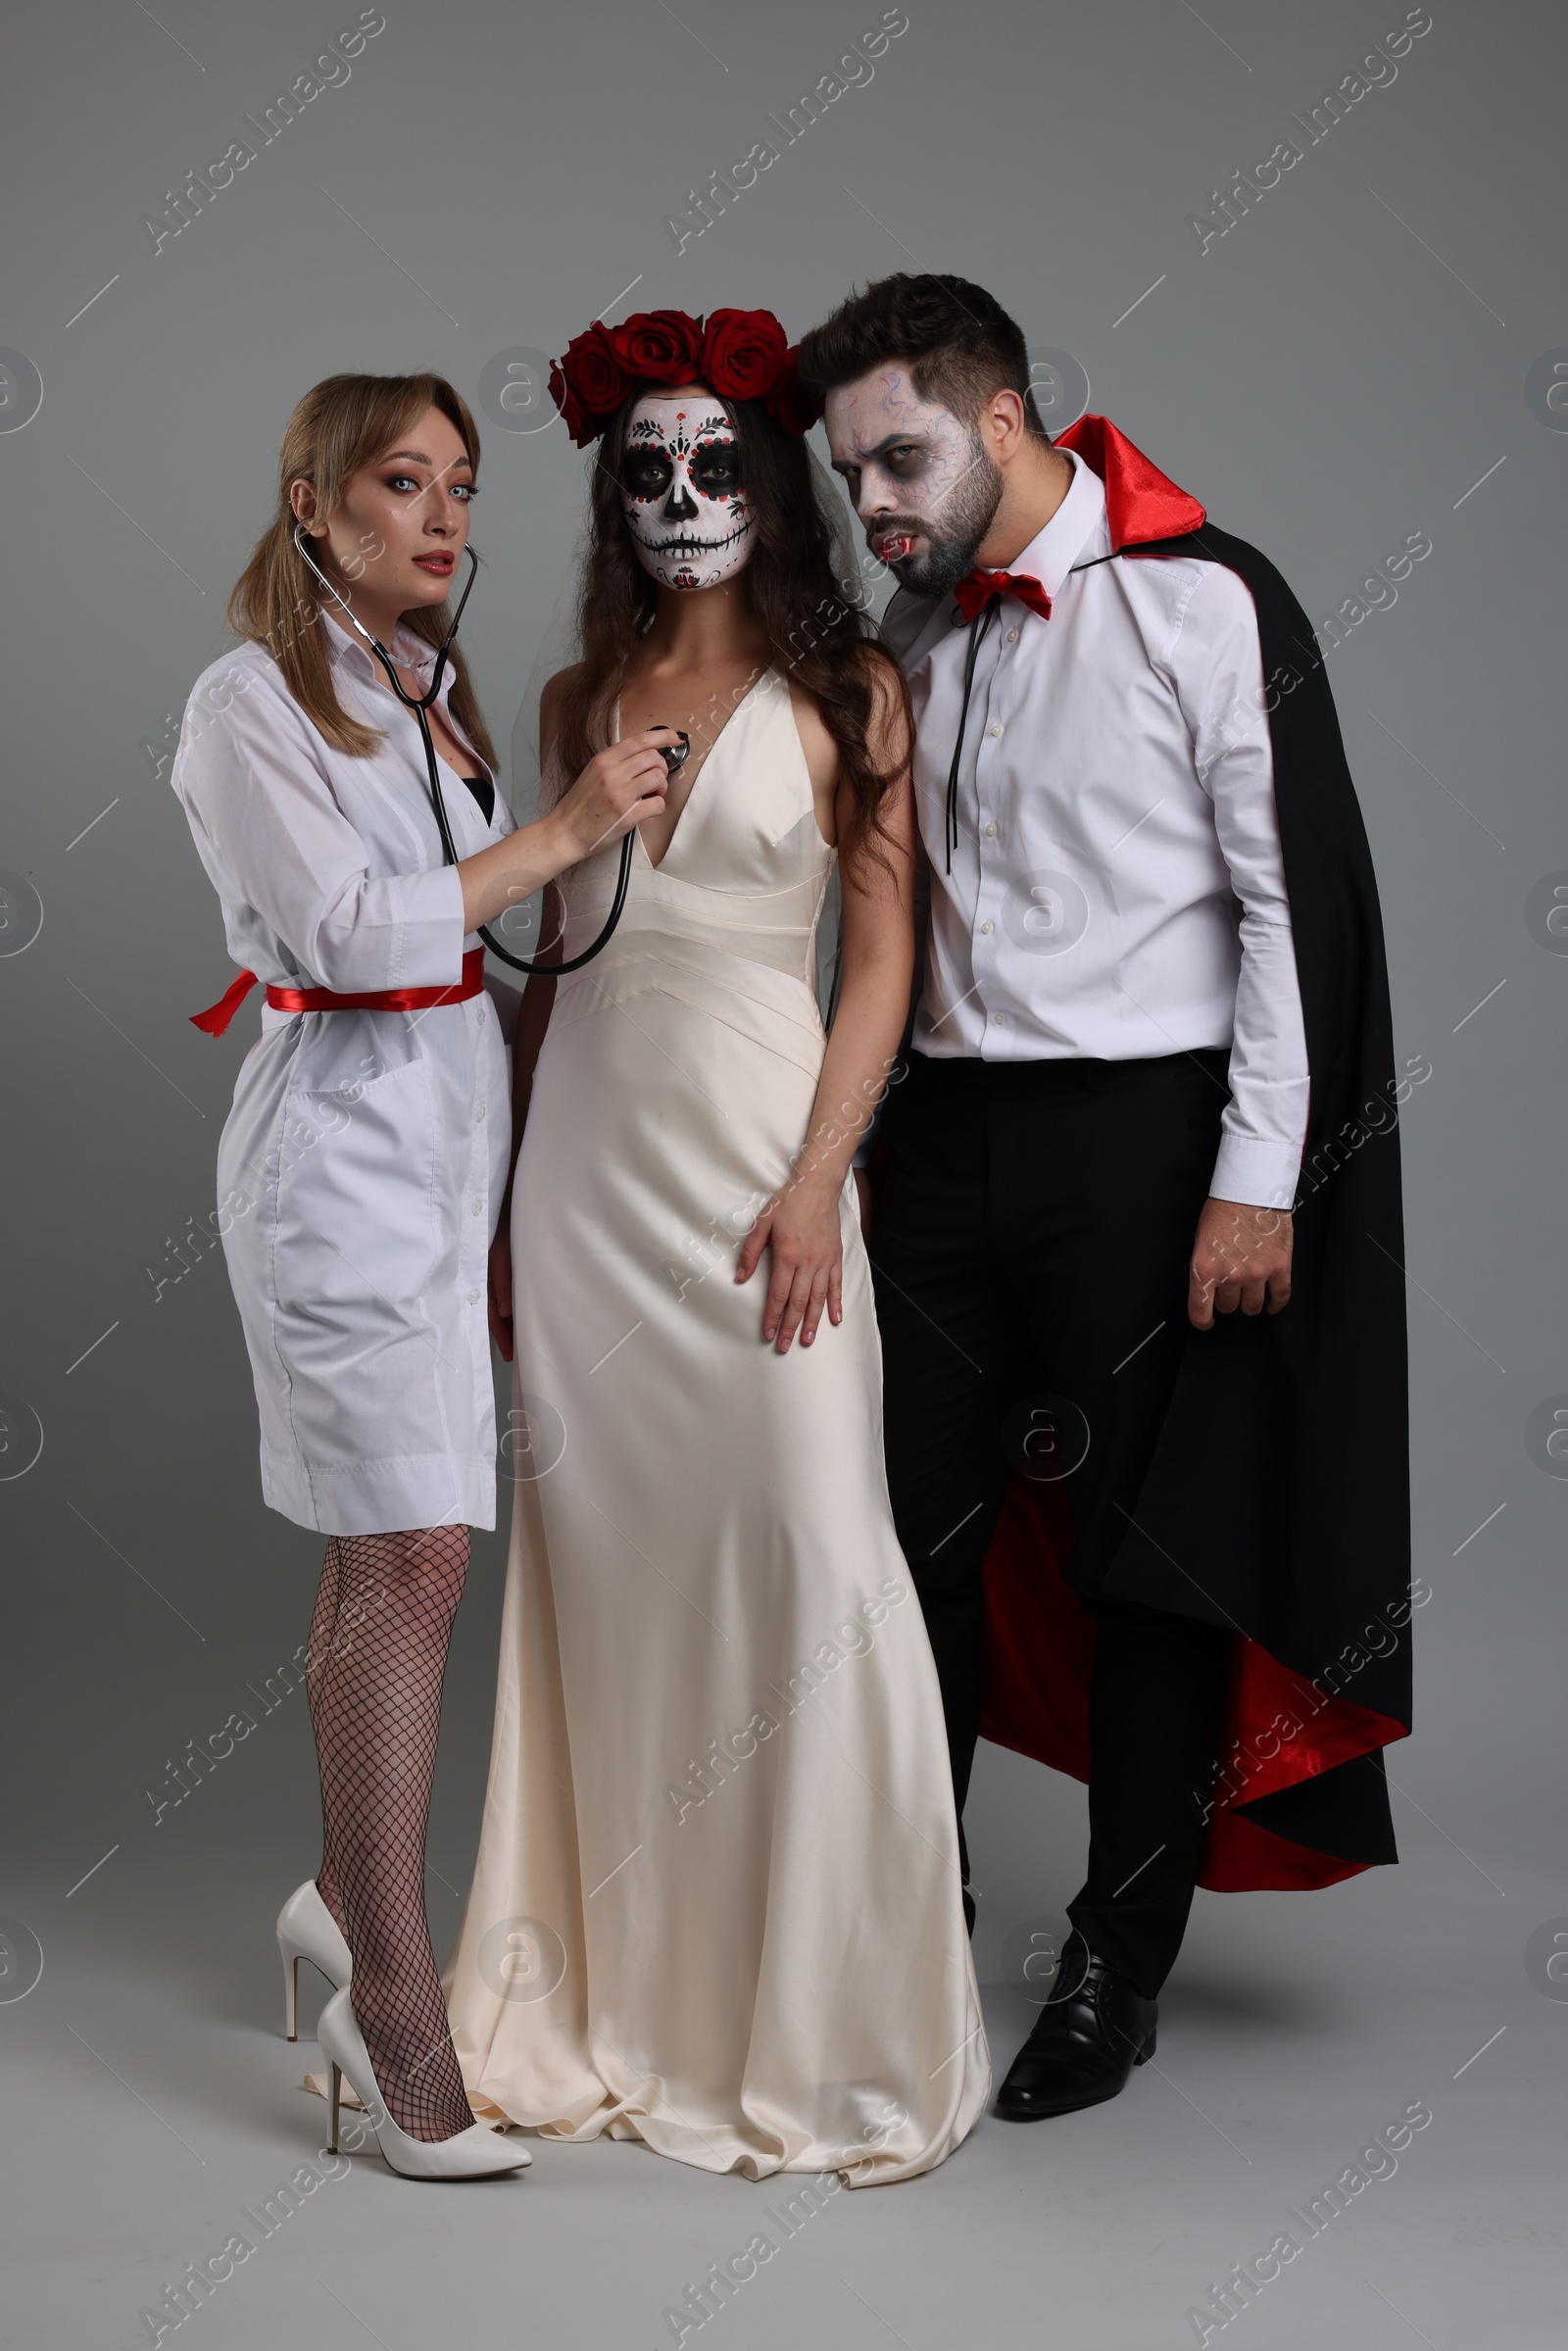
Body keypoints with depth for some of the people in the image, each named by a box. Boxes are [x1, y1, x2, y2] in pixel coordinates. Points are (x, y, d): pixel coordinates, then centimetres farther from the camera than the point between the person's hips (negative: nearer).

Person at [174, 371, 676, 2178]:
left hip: (456, 1137, 7)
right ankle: (395, 2015, -7)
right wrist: (562, 832, -15)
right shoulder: (251, 702, -6)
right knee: (411, 1552, -11)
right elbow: (344, 929, -17)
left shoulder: (431, 694, 16)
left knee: (385, 1541, 11)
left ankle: (346, 1896, 26)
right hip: (342, 1144, -7)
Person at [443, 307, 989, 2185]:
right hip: (585, 1156, 4)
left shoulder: (845, 691, 2)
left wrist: (818, 1176, -14)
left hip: (758, 1148, -4)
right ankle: (626, 2002, 18)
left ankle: (827, 2013, 8)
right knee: (606, 1564, 6)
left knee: (805, 1553, -6)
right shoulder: (580, 702, 12)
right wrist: (507, 1202, 11)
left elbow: (884, 953, -3)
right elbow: (552, 955, 14)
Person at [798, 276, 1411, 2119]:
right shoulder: (917, 629, 10)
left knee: (1147, 1548, 4)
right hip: (950, 1121, 6)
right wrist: (878, 1120, 13)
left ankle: (1119, 1969, 18)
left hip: (1145, 1132, -5)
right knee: (913, 1522, 8)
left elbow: (1299, 900, -10)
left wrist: (1259, 1183, -13)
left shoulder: (1209, 603, -9)